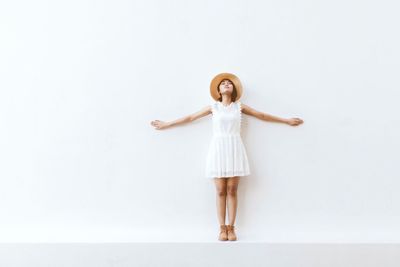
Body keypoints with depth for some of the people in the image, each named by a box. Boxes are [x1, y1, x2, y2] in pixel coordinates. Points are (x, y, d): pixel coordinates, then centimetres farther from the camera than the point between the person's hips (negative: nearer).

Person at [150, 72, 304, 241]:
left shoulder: (239, 106, 9)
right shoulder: (213, 107, 8)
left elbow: (263, 116, 15)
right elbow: (190, 117, 11)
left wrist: (287, 121, 18)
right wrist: (166, 124, 12)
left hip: (234, 149, 0)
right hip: (218, 150, 0)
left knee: (232, 190, -1)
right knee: (221, 191, -1)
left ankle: (231, 228, 6)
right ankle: (222, 228, 5)